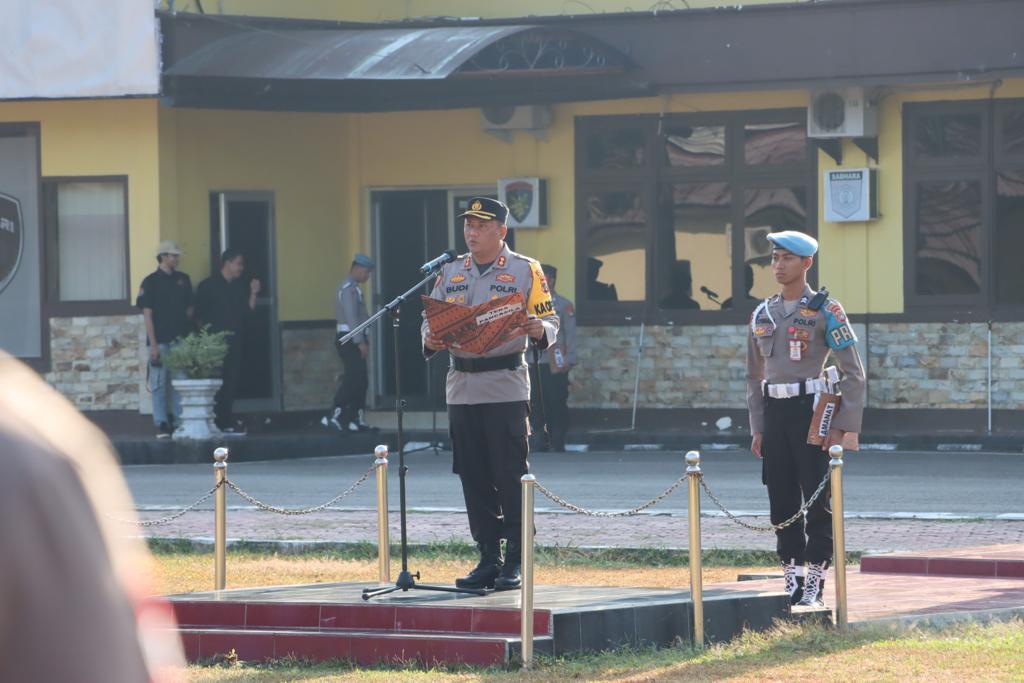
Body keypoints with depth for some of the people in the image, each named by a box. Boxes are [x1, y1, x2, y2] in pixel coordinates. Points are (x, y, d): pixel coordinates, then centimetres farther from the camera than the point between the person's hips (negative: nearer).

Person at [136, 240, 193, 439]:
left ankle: (180, 421, 7)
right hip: (160, 340, -4)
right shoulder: (151, 282, -3)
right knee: (159, 384, -3)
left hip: (180, 339, 4)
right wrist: (153, 344, -11)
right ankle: (161, 424, 0)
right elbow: (147, 314, -6)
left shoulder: (183, 280, 11)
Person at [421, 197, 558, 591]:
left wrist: (540, 330, -24)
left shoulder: (525, 271, 2)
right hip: (461, 389, 5)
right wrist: (429, 340, -8)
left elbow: (550, 322, -1)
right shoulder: (451, 273, 15)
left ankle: (515, 564, 0)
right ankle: (488, 560, 13)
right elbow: (430, 319, 14)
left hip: (506, 389, -5)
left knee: (510, 478, -5)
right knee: (474, 479, 6)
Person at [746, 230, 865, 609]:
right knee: (782, 502, 6)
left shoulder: (825, 311, -4)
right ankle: (792, 582, 13)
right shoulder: (762, 315, 13)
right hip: (774, 412, 5)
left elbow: (853, 373, -5)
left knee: (817, 500, -3)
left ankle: (815, 586, 2)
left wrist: (845, 427, -12)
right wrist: (757, 428, 13)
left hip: (811, 408, -5)